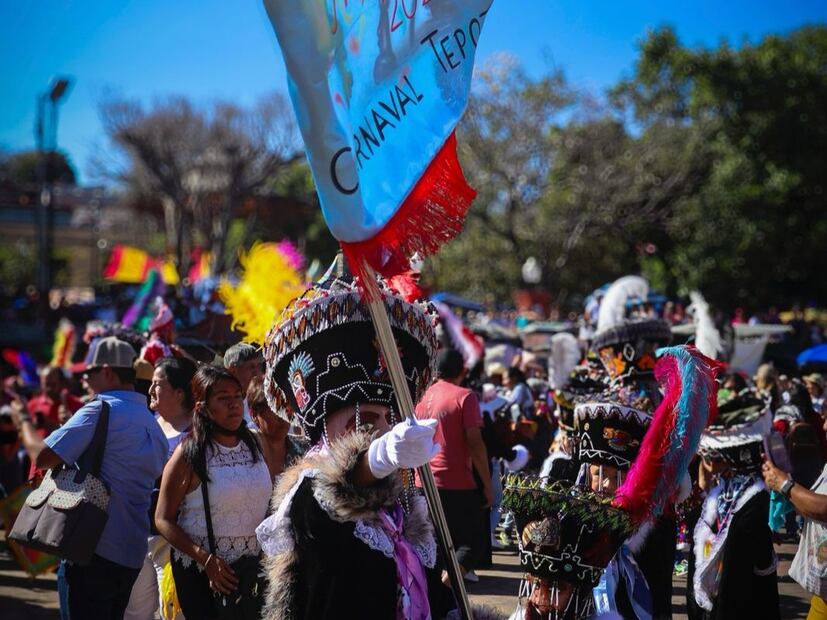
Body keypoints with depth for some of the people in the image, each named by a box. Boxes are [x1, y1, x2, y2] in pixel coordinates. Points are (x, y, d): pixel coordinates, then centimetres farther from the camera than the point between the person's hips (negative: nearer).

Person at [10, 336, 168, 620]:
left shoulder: (101, 411, -12)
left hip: (98, 548, -8)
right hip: (132, 555, 8)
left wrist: (24, 422, 1)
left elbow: (43, 456, -18)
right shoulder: (152, 423, 15)